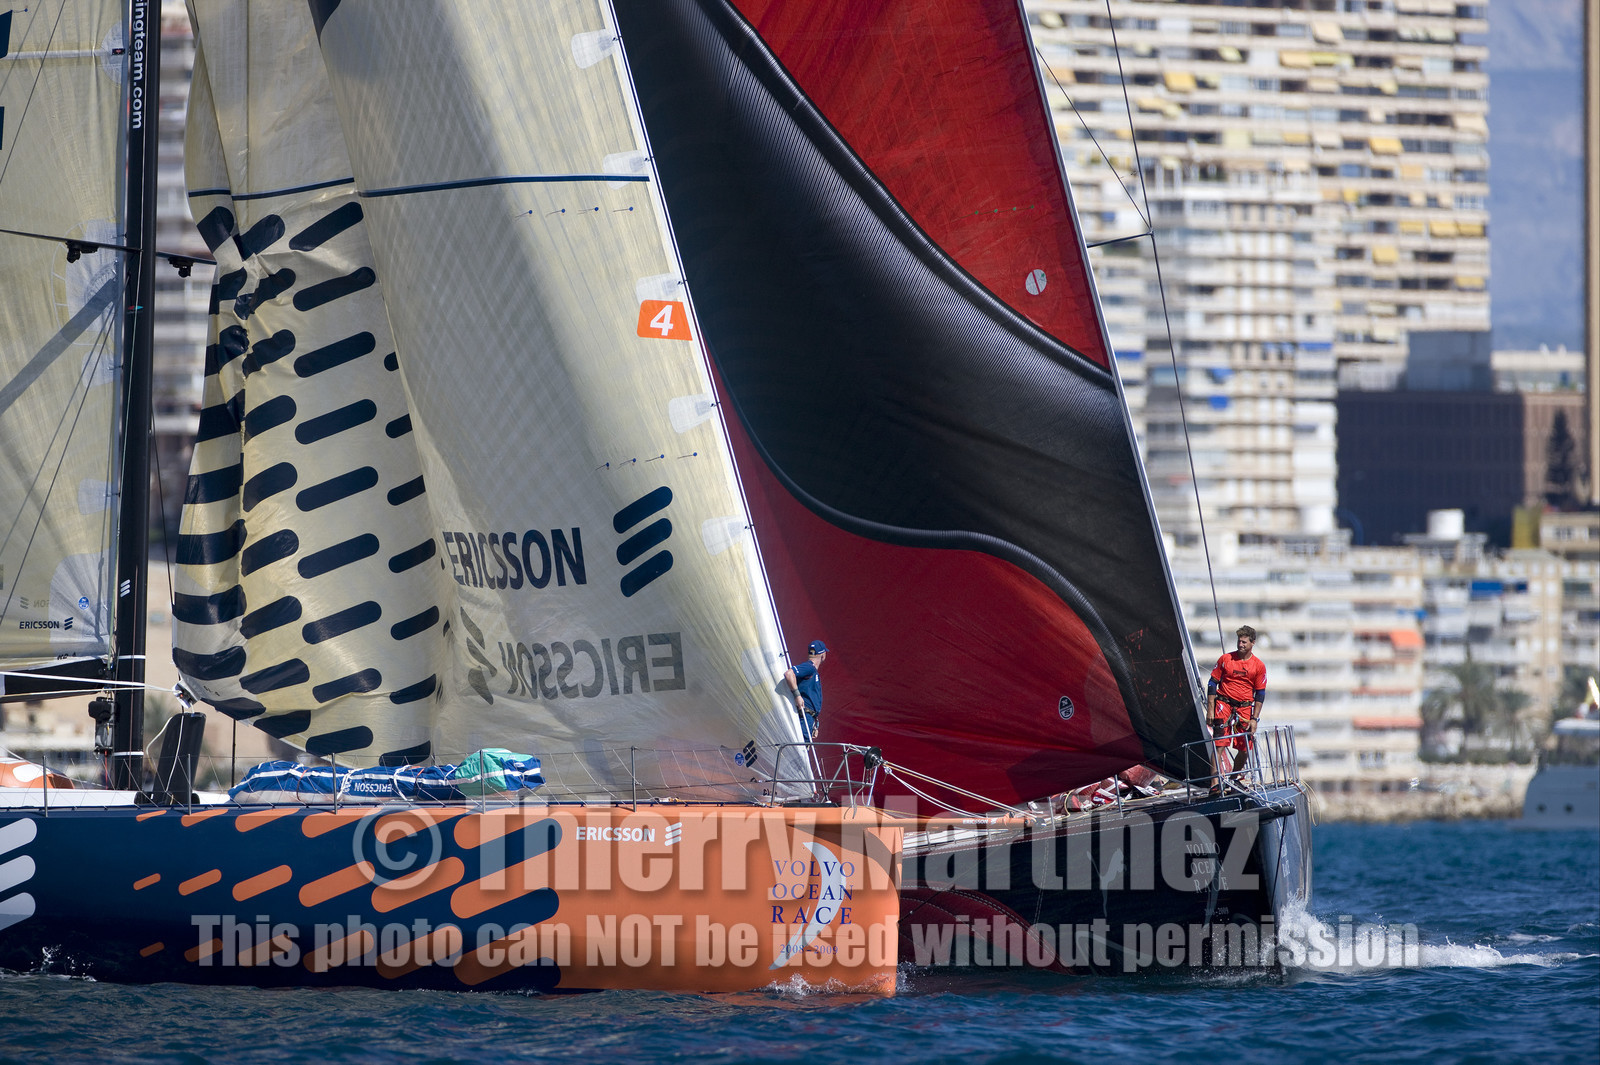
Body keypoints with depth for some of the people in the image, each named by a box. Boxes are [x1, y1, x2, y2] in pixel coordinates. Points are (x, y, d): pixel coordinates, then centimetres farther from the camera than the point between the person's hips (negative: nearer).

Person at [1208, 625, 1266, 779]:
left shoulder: (1259, 666, 2)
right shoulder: (1226, 659, 0)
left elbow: (1260, 694, 6)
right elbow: (1212, 684, 4)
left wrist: (1254, 719, 0)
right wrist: (1210, 709, -2)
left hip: (1245, 708, 2)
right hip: (1224, 703, -2)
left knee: (1244, 748, 3)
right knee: (1219, 744, -14)